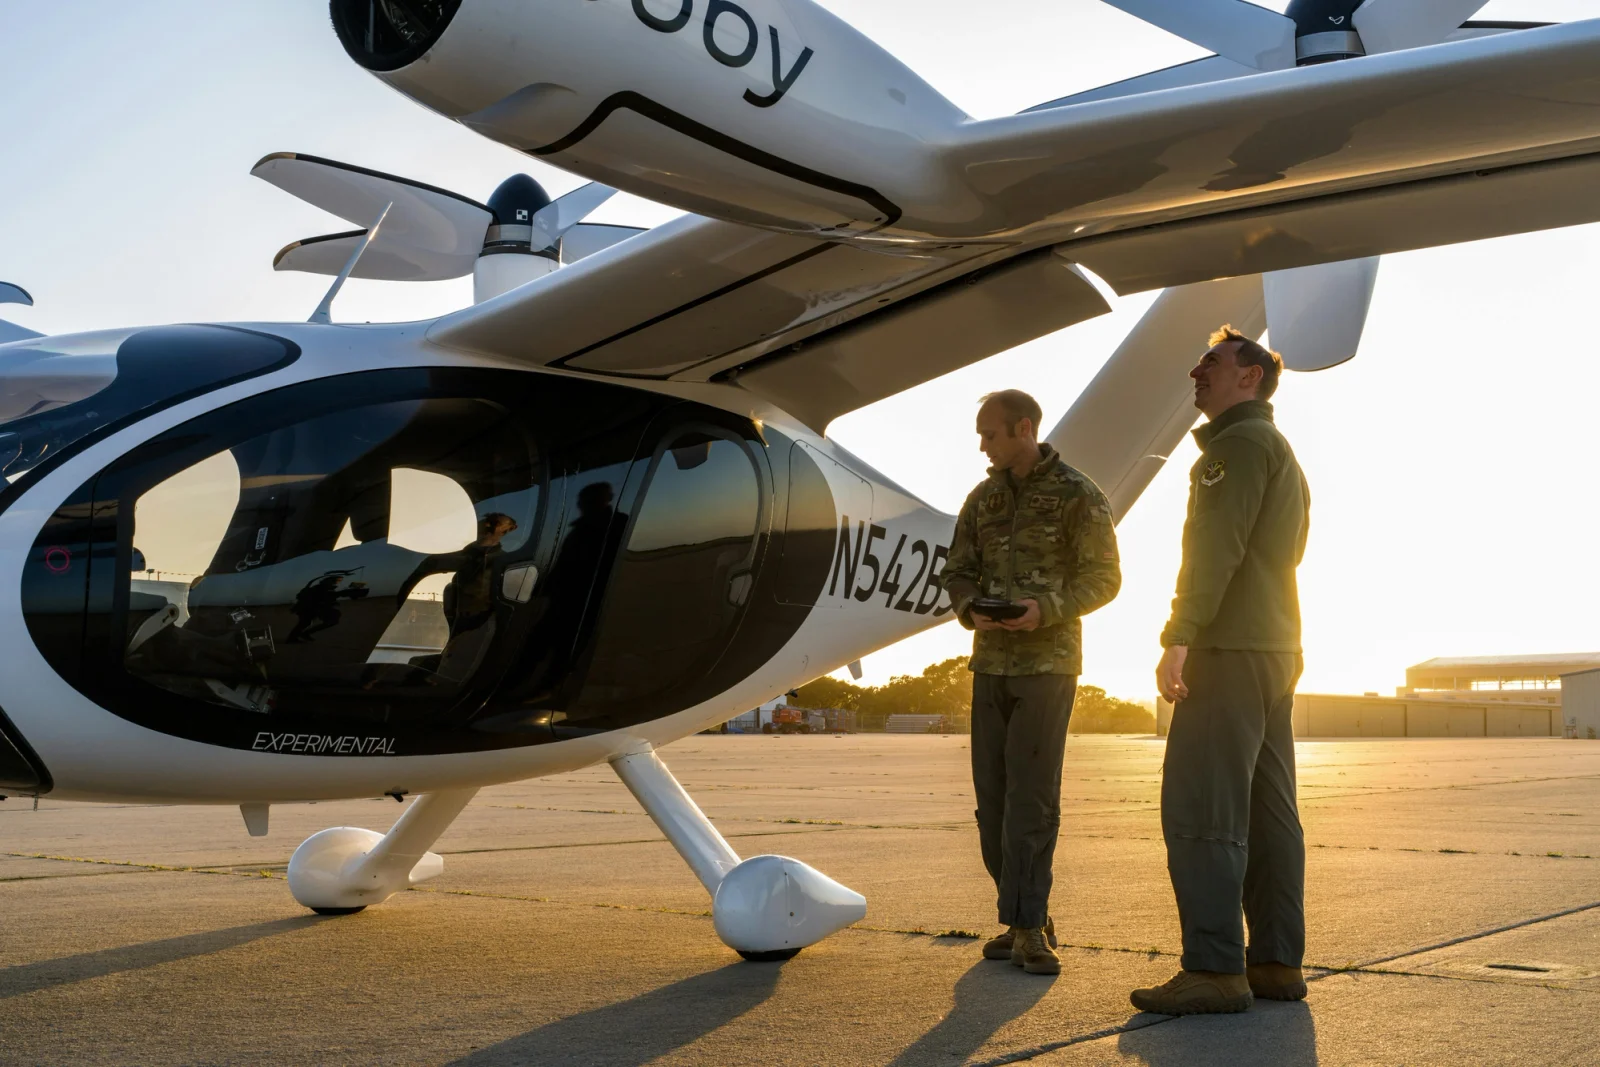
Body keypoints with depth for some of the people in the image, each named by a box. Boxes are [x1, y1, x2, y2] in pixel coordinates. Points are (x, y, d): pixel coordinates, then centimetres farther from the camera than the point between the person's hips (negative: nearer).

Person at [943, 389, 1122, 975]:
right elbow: (958, 572, 14)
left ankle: (1027, 927, -7)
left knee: (1032, 797, -10)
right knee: (992, 796, 5)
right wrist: (972, 610, -9)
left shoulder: (1078, 495, -3)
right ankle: (1028, 919, 16)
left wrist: (1046, 609, -20)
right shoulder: (983, 499, 12)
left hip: (1048, 664, -6)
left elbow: (1104, 577, -5)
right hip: (991, 663, 6)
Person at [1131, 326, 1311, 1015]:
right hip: (1275, 650, 11)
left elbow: (1216, 545, -19)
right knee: (1267, 810, 8)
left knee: (1199, 810, -12)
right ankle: (1277, 962, 10)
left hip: (1231, 650, -11)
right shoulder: (1282, 454, 25)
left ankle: (1214, 969, -14)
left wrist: (1179, 637, -23)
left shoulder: (1242, 443, -8)